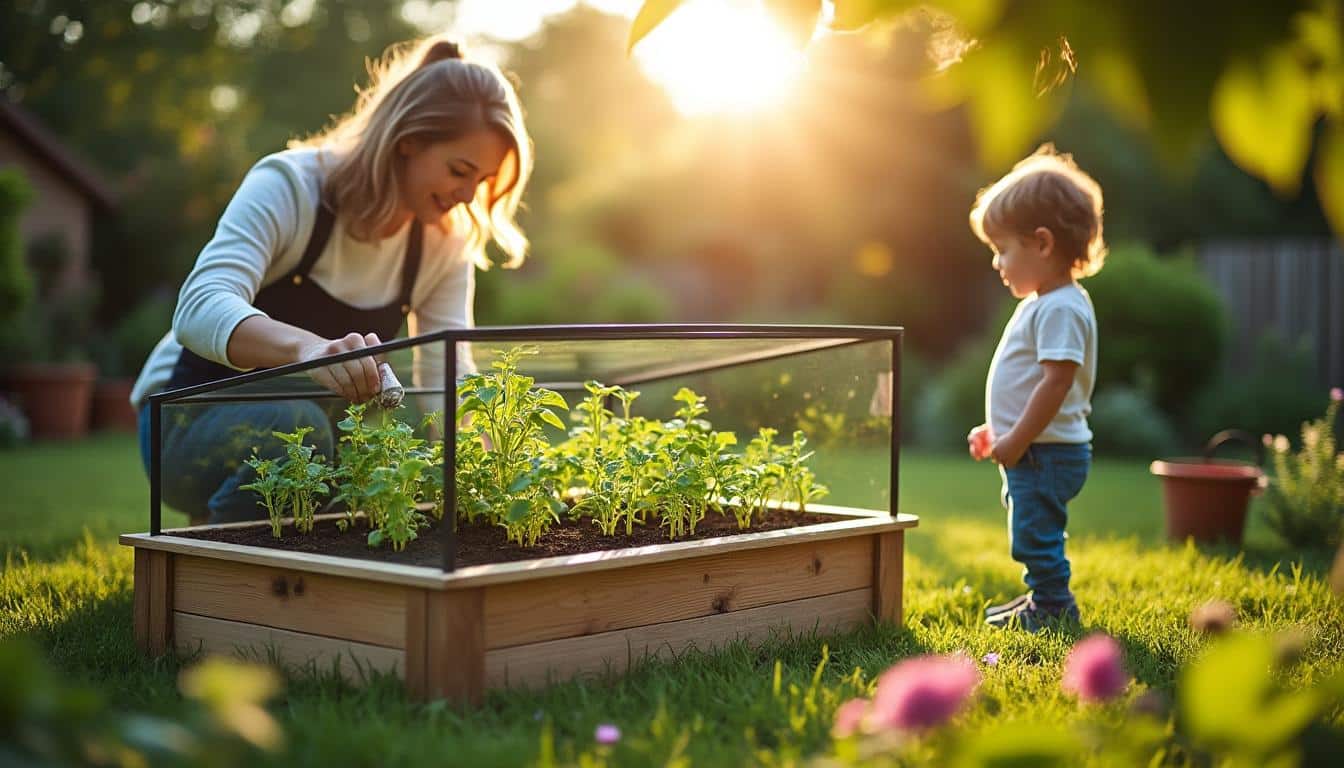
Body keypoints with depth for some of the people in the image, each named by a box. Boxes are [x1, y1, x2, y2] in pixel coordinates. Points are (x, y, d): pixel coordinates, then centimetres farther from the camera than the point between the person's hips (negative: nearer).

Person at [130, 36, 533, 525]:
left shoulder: (446, 243, -4)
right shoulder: (290, 186, -20)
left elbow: (448, 378, -9)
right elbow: (200, 309, -35)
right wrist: (308, 347, -56)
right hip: (193, 417, -6)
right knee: (297, 428, -37)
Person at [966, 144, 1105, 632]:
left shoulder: (1061, 309, -19)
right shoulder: (1040, 304, 15)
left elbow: (1057, 380, -25)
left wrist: (1017, 440, -24)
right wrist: (998, 432, 20)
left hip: (1047, 452, -11)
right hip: (1031, 451, 11)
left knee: (1036, 536, -4)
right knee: (1033, 534, 21)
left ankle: (1052, 609, 7)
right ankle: (1043, 600, 33)